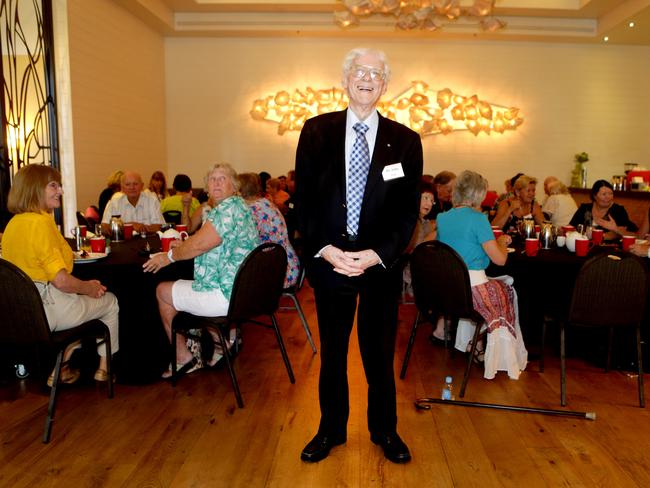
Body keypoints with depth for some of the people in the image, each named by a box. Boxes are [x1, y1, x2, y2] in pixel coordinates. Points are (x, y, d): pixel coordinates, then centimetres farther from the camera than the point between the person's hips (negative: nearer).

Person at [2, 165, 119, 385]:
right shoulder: (41, 222, -21)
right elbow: (61, 280, -25)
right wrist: (89, 288, -5)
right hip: (48, 309, -9)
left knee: (81, 300, 33)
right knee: (110, 301, 17)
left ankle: (61, 366, 28)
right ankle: (104, 367, 31)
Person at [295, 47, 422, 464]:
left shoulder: (405, 140, 1)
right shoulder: (316, 131, 1)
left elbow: (409, 210, -1)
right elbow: (304, 198, -1)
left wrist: (376, 254, -13)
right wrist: (325, 249, -12)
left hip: (381, 263, 0)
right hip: (328, 258, 1)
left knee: (380, 352, 12)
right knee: (332, 351, 14)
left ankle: (385, 430, 33)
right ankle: (331, 430, 33)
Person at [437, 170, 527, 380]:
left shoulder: (442, 218, 7)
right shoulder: (477, 219, -12)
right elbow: (500, 259, -11)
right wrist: (502, 242, 9)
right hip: (472, 286, -7)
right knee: (507, 290, 22)